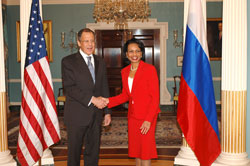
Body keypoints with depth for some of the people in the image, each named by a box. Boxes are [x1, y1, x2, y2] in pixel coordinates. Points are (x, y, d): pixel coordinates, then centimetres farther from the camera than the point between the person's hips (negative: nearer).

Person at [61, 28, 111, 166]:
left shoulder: (100, 62, 12)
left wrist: (107, 112, 10)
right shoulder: (68, 61, -5)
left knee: (93, 150, 13)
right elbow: (69, 88, -15)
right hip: (77, 115, -4)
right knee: (74, 151, 8)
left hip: (96, 114, 5)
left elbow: (104, 88, 13)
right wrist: (92, 99, -20)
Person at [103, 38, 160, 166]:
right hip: (132, 116, 6)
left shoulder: (149, 69, -11)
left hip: (146, 117, -6)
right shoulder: (125, 72, 7)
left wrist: (148, 120, -18)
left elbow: (155, 97, -12)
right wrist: (108, 101, -1)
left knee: (145, 151, 0)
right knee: (136, 149, 12)